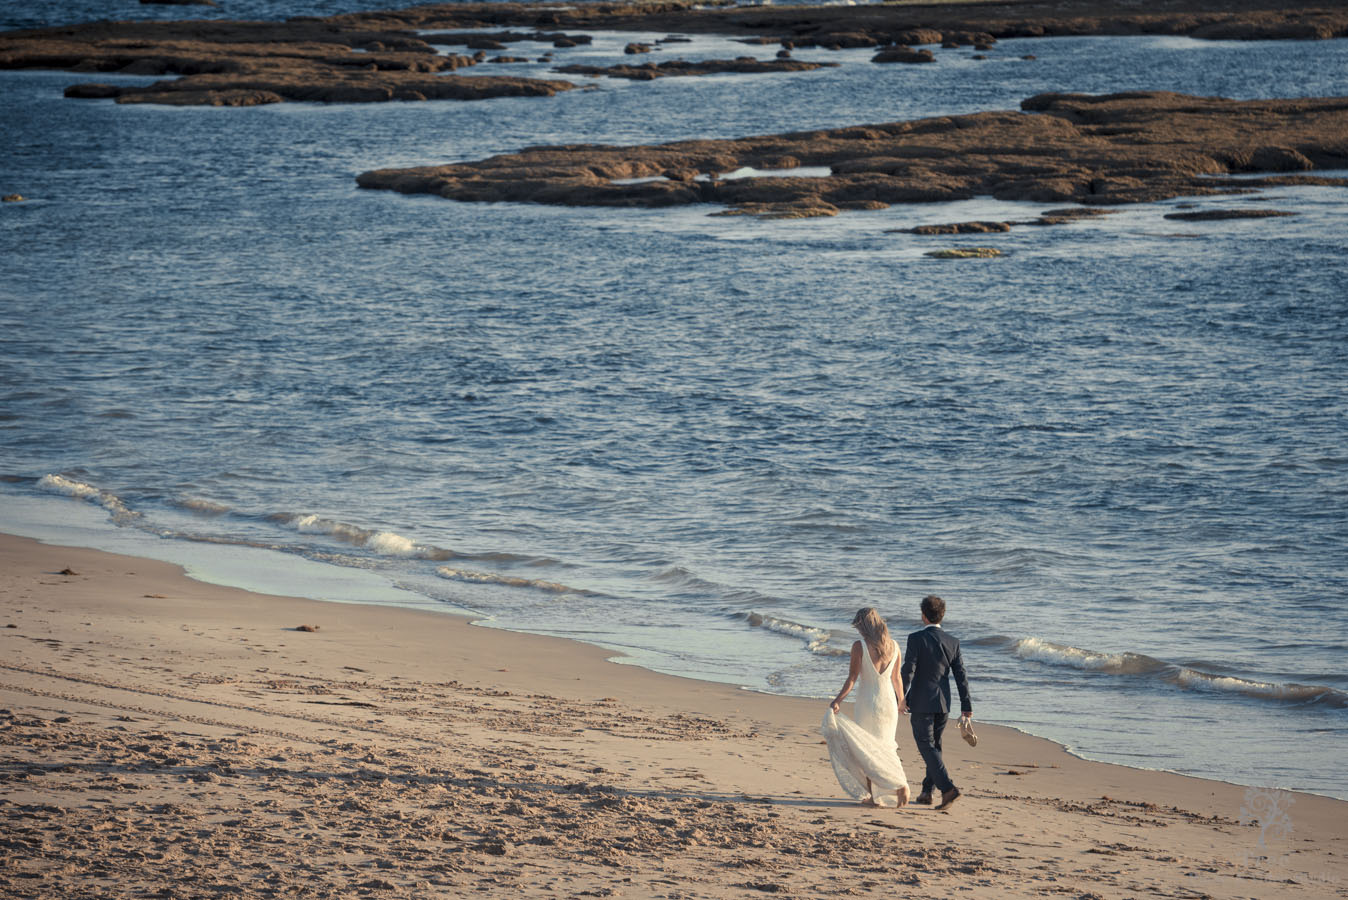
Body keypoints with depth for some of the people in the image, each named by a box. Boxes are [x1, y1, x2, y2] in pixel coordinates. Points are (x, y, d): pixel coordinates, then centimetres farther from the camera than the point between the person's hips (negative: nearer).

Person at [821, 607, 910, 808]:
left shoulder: (859, 646, -14)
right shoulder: (893, 646, 0)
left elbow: (852, 679, -14)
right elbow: (896, 679, 9)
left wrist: (837, 701, -6)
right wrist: (901, 702, 23)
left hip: (868, 702, -4)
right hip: (888, 701, 4)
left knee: (866, 749, 9)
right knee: (885, 747, 17)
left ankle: (872, 796, 10)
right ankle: (900, 784, -1)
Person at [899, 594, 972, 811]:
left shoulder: (916, 639, -12)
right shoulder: (952, 642, 3)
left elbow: (908, 671, -15)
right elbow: (961, 677, 2)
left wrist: (901, 697, -1)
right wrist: (966, 709, 5)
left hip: (921, 703, -5)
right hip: (943, 703, 5)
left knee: (927, 747, -3)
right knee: (934, 745, 17)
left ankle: (947, 788, -18)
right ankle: (926, 793, 21)